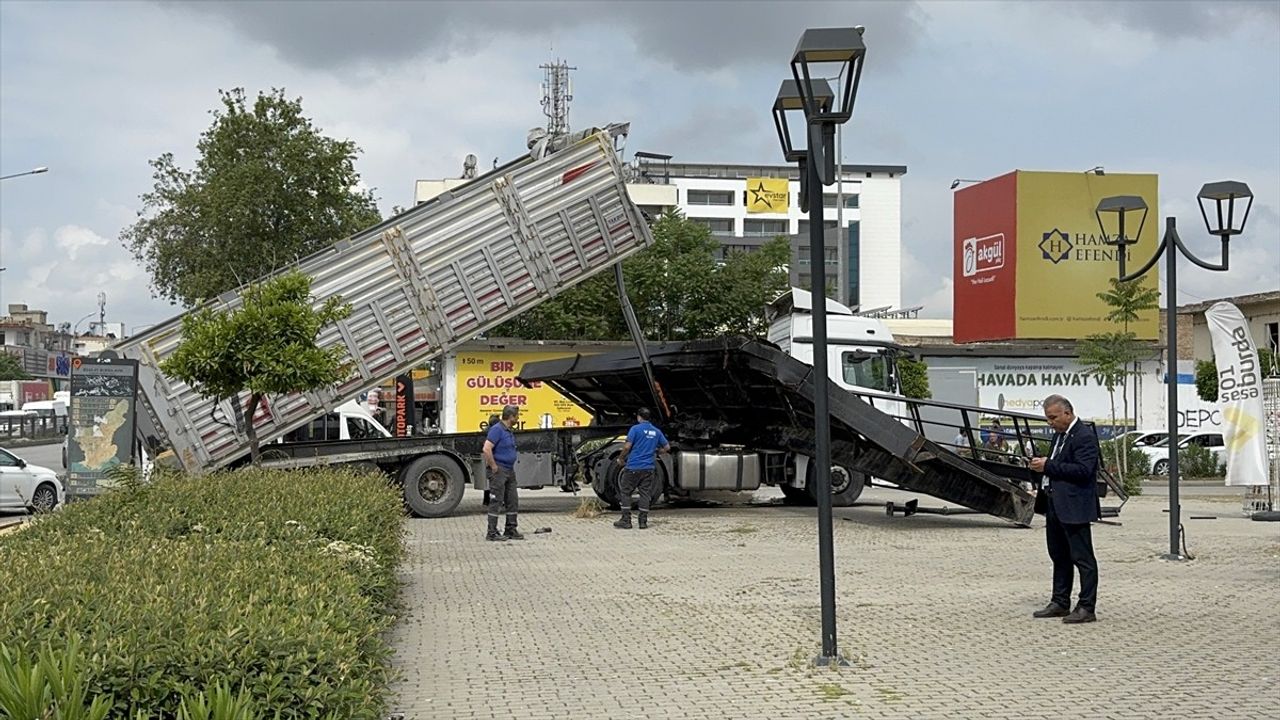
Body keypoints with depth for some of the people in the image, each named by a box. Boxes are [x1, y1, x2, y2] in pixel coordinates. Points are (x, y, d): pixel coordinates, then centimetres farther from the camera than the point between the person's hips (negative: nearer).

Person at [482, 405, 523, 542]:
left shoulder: (509, 431, 14)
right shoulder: (497, 429, -16)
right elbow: (486, 449, -25)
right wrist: (494, 467, -20)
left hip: (509, 470, 9)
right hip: (499, 471, -9)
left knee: (512, 502, 11)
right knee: (496, 502, -5)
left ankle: (511, 530, 19)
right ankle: (492, 533, 0)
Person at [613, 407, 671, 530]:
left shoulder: (635, 429, -7)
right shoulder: (656, 431, 9)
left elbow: (627, 446, -13)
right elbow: (667, 447, 15)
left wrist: (621, 459, 2)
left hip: (633, 467, -4)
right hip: (648, 468, 4)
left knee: (625, 492, 5)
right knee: (645, 494, 9)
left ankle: (626, 520, 3)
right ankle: (643, 522, 7)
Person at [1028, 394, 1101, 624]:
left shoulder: (1084, 436, -14)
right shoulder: (1059, 434, 16)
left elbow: (1083, 470, -23)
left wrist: (1048, 466, -21)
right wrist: (1041, 465, 5)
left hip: (1074, 507, -10)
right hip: (1055, 505, 10)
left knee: (1083, 558, -4)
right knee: (1059, 557, 16)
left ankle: (1086, 608, -1)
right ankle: (1060, 603, 24)